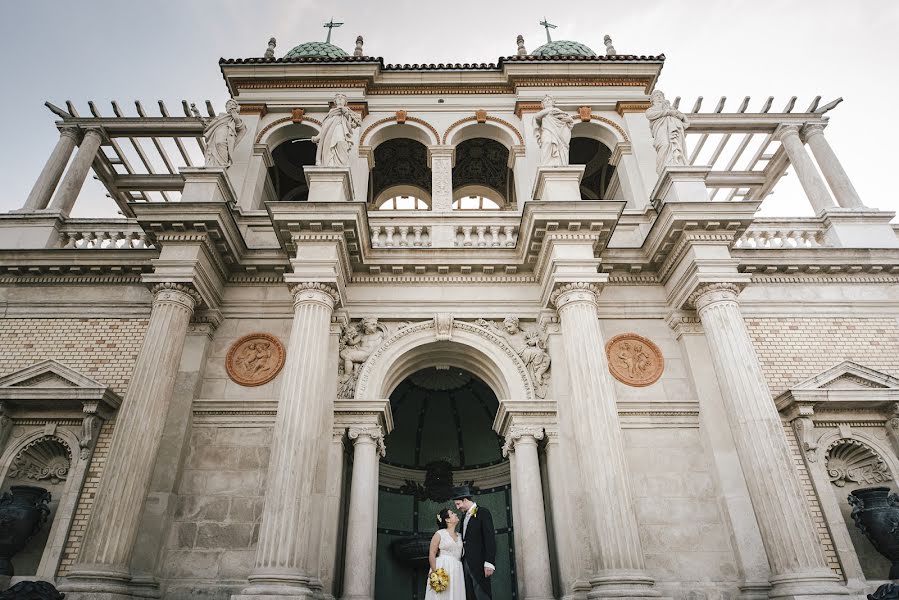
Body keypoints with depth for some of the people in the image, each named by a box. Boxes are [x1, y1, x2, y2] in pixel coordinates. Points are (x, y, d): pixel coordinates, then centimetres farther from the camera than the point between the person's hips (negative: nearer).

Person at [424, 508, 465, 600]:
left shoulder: (460, 535, 15)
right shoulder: (439, 534, -1)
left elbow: (462, 554, 15)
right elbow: (431, 554, -6)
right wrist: (434, 572, -15)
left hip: (457, 571, 5)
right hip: (442, 569, -5)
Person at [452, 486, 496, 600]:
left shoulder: (483, 512, -5)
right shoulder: (464, 517, 19)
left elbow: (490, 538, -12)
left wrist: (489, 563, -19)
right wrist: (462, 562, 8)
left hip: (478, 563, -7)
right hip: (466, 562, 7)